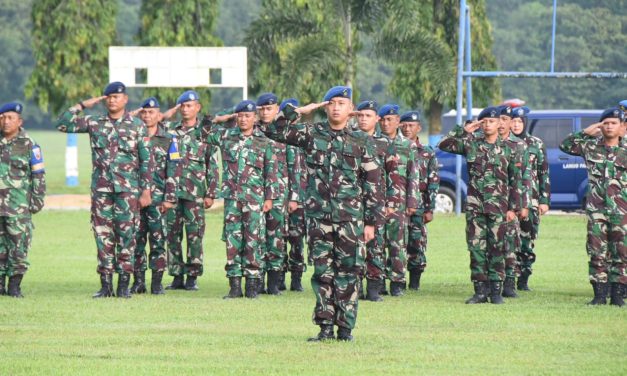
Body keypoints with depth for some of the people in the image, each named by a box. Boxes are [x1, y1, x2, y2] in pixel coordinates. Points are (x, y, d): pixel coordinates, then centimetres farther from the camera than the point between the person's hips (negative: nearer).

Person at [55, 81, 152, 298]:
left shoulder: (137, 126, 3)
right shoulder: (94, 123, 8)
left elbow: (146, 161, 3)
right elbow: (62, 124, 2)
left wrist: (146, 190, -2)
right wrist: (82, 106, -2)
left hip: (128, 190, -2)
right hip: (101, 189, 2)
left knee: (126, 235, -3)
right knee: (103, 235, 2)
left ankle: (124, 285, 2)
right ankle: (106, 284, 6)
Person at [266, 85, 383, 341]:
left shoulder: (359, 142, 5)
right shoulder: (312, 134, 8)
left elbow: (372, 183, 6)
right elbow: (275, 131, 4)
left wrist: (371, 221, 1)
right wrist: (300, 111, 0)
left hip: (350, 217, -1)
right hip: (318, 215, 1)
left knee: (348, 272, -1)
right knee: (322, 271, 2)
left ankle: (345, 328, 4)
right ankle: (325, 327, 6)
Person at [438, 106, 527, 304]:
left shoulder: (509, 149, 4)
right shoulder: (471, 144, 7)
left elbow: (516, 181, 4)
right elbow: (444, 144, 1)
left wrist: (514, 208, -2)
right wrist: (464, 130, -5)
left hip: (498, 206, -2)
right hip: (474, 205, 2)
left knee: (496, 248, -1)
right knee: (476, 248, 1)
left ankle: (496, 291, 4)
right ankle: (480, 291, 5)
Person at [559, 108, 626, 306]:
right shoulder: (590, 147, 8)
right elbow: (565, 145, 13)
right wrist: (586, 132, 4)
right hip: (596, 209, 1)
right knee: (597, 253, -1)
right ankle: (599, 294, 3)